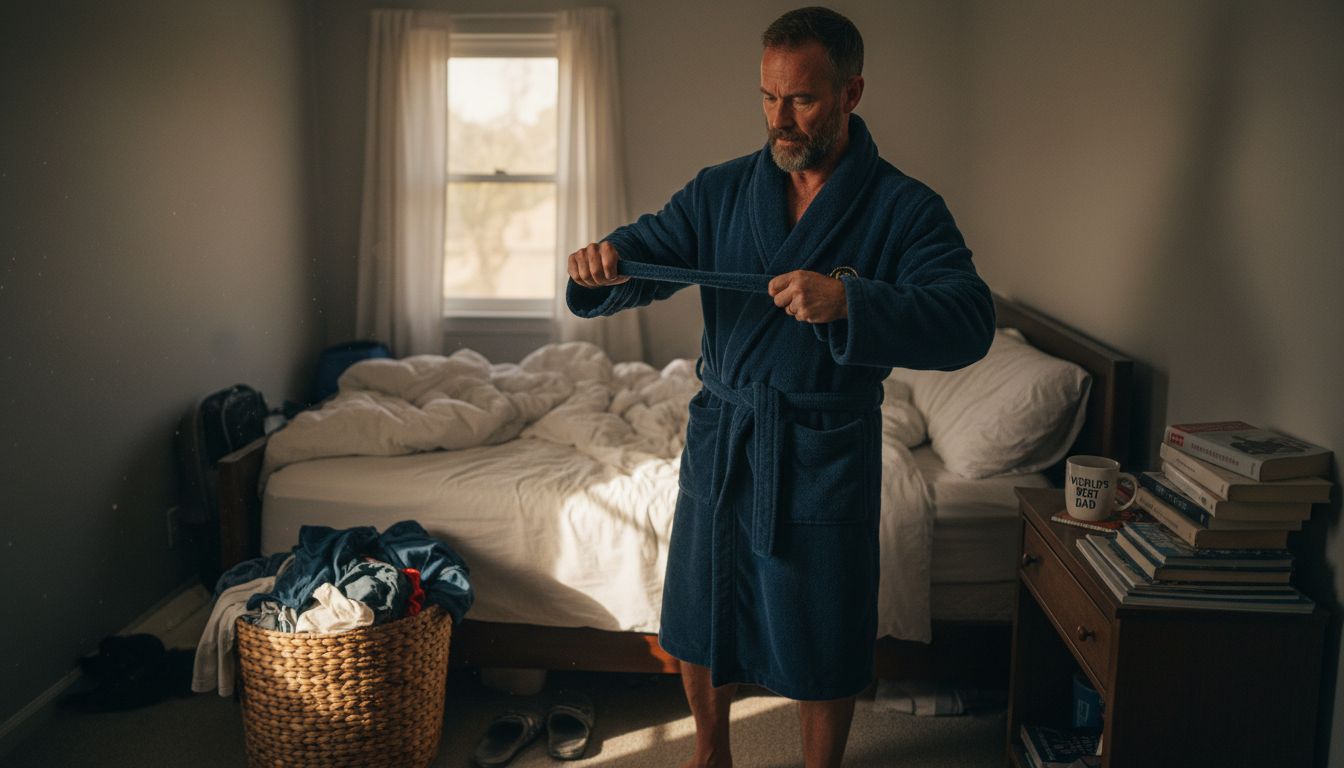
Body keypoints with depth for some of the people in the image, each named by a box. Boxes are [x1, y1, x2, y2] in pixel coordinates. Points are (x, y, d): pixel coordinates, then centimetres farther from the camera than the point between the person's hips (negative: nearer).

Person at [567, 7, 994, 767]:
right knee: (701, 622, 19)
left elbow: (969, 323, -23)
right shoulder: (722, 190, 2)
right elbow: (643, 255, 1)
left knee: (823, 646, 11)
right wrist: (604, 262, -24)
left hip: (825, 456, -4)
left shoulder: (905, 209, -10)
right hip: (719, 445, 4)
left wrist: (847, 302, -40)